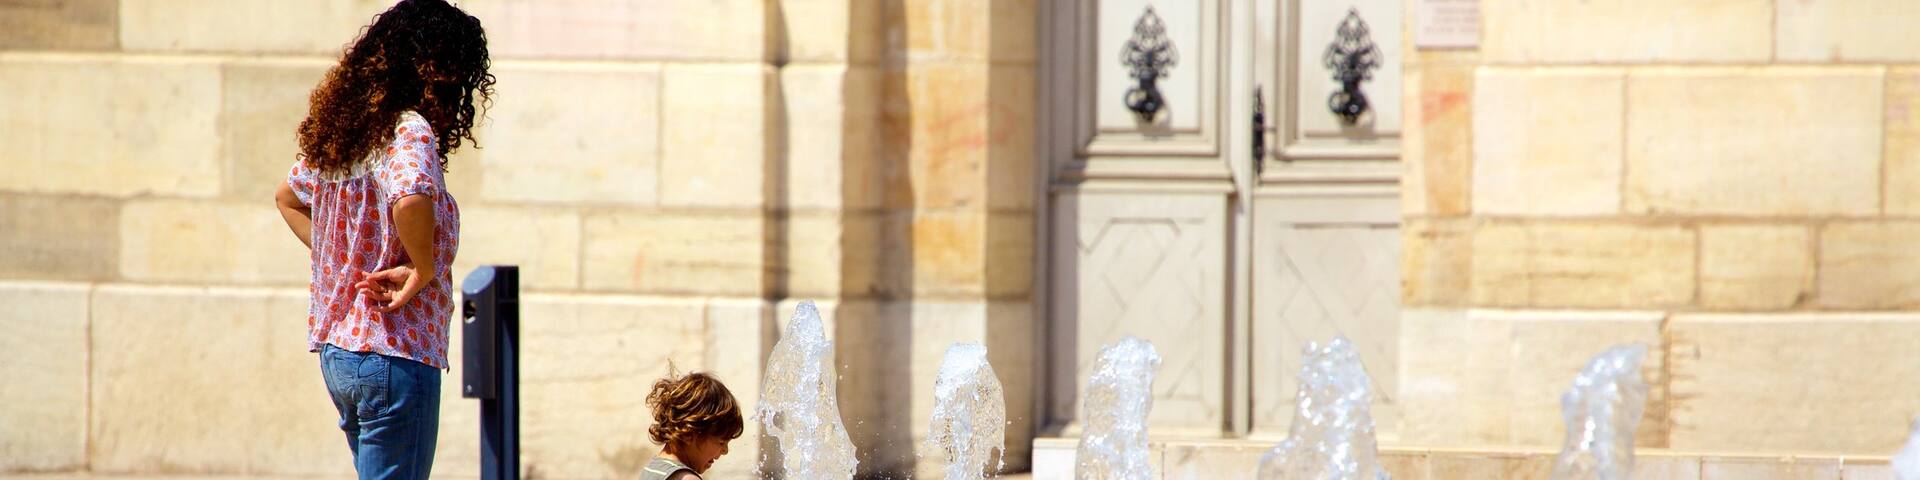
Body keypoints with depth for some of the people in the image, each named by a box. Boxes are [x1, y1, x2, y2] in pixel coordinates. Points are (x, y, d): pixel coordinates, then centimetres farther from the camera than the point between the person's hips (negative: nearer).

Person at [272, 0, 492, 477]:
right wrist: (423, 268, -20)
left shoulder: (341, 130, 11)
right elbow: (410, 200, -37)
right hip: (394, 353, -9)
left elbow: (288, 196, 29)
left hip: (336, 349, 9)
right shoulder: (410, 132, -15)